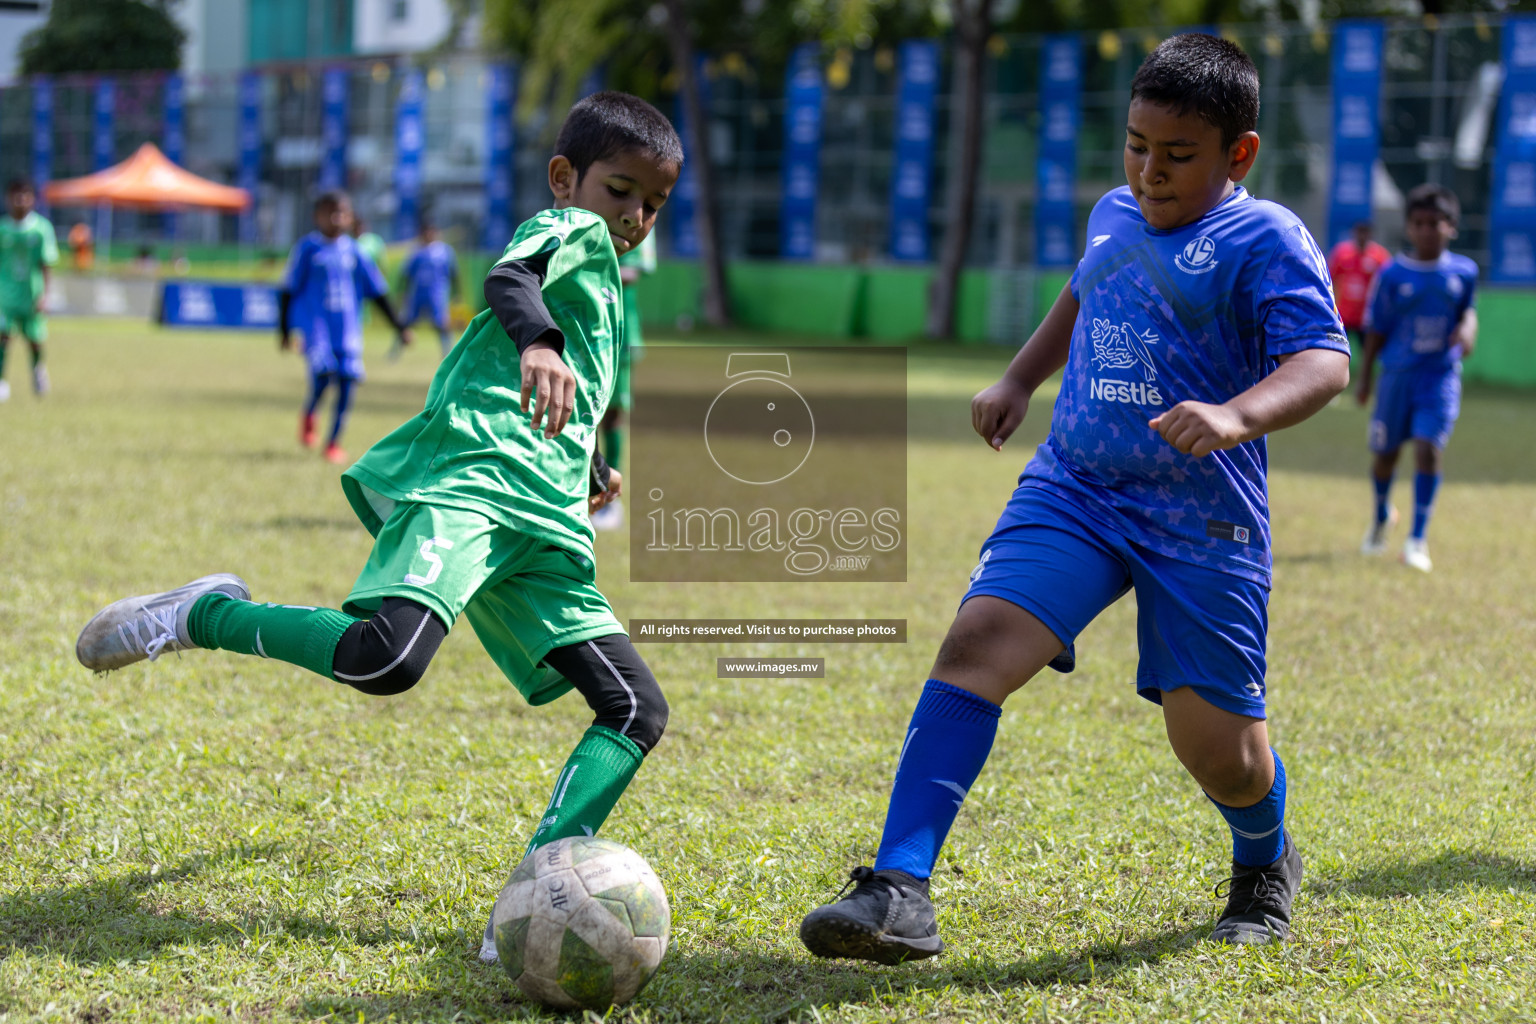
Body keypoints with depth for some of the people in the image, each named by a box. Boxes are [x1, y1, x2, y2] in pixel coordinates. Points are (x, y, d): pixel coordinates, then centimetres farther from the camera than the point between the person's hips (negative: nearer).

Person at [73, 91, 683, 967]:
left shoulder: (605, 285, 33)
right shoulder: (570, 231, 6)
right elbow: (510, 275, -20)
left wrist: (589, 468, 68)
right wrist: (539, 341, -41)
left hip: (537, 528, 9)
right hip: (467, 475, -9)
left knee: (638, 710, -3)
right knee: (387, 658, -34)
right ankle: (205, 615, -8)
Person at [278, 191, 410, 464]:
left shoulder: (355, 253, 9)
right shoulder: (307, 248, 1)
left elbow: (377, 291, 13)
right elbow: (288, 290, 5)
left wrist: (398, 326, 10)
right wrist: (284, 328, 2)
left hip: (348, 327, 3)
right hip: (316, 322, -3)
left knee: (347, 378, -5)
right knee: (324, 370, -24)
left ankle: (334, 442, 11)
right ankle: (309, 415, 7)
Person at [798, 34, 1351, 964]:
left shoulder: (1265, 239, -6)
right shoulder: (1113, 216, 14)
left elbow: (1324, 361, -19)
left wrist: (1239, 416, -36)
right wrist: (1020, 379, 29)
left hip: (1201, 516, -4)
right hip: (1073, 487, 4)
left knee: (1216, 742, 1)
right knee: (978, 641, -19)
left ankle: (1266, 866, 38)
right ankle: (900, 893, -23)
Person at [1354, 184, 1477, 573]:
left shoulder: (1463, 272, 1)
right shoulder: (1392, 275, -3)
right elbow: (1376, 330, 3)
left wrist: (1467, 329, -5)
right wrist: (1364, 378, 2)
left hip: (1441, 376, 0)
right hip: (1398, 374, 1)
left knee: (1428, 449, -15)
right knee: (1385, 452, 11)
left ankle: (1418, 539, -10)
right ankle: (1381, 517, 41)